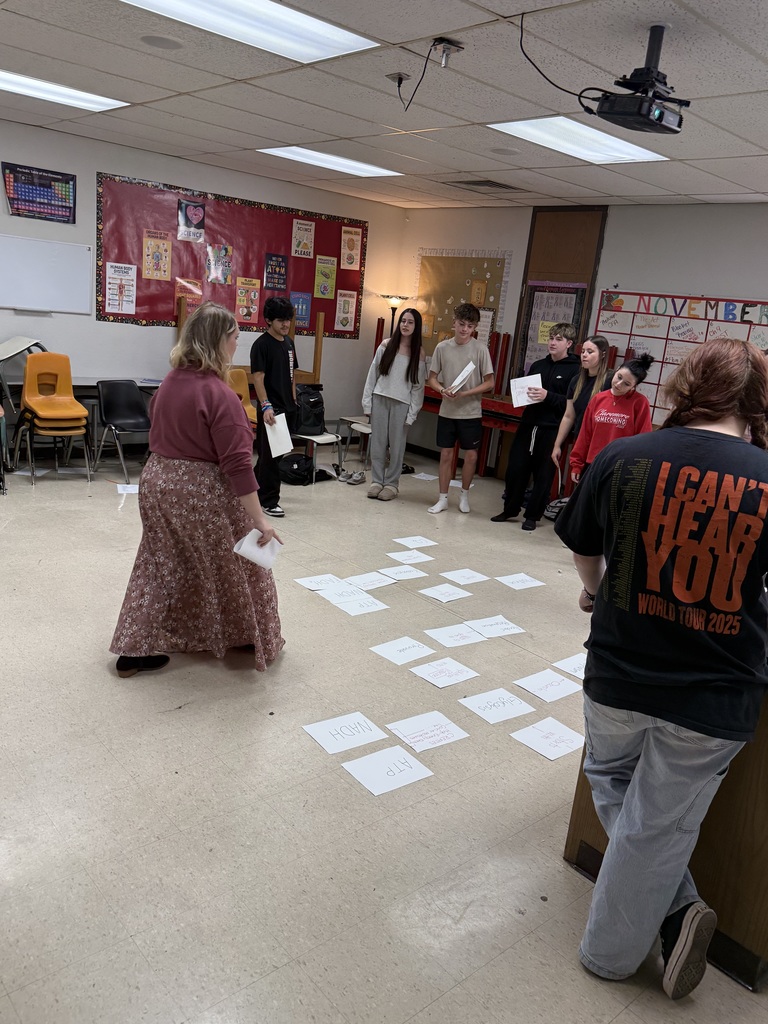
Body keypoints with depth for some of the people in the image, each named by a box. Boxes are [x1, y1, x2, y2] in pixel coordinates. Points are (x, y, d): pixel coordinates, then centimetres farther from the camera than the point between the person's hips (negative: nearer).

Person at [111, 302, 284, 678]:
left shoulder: (170, 382, 4)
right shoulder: (220, 394, -21)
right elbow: (237, 464, -24)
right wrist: (259, 519, -21)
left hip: (157, 481, 7)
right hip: (200, 493, -7)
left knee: (160, 568, 17)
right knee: (236, 566, 12)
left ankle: (134, 651, 20)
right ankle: (256, 640, 30)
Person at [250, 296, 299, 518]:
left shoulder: (289, 342, 13)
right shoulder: (261, 344, -11)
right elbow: (258, 377, -16)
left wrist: (293, 401, 16)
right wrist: (266, 406, -25)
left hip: (287, 408, 8)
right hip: (271, 409, -8)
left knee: (273, 454, 16)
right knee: (270, 455, 0)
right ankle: (269, 501, 9)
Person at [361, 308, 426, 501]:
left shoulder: (419, 353, -1)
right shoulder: (386, 346, 3)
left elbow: (418, 385, -1)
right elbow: (373, 374, 5)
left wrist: (412, 413, -6)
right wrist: (367, 401, 0)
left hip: (401, 404, -2)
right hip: (380, 399, 2)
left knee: (396, 445, 4)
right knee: (377, 443, 6)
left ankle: (392, 483, 15)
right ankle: (377, 481, 17)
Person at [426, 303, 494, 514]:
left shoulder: (480, 349, -7)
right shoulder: (442, 347, 0)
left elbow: (489, 383, -5)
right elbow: (432, 378, 7)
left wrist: (465, 393, -18)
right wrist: (442, 390, -14)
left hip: (471, 412, -1)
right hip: (447, 411, 2)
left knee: (471, 455, 4)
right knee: (446, 454, 6)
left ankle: (464, 494, 26)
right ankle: (443, 498, 17)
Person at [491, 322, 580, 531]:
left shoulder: (574, 370, -5)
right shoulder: (538, 365, 13)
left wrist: (548, 396, -22)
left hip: (552, 429, -5)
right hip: (528, 425, 5)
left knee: (543, 474, 4)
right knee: (515, 468, 6)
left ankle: (533, 515, 17)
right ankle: (510, 509, 22)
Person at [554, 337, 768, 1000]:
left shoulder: (622, 459, -9)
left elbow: (584, 555, 5)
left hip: (616, 677, 1)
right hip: (712, 702, 0)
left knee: (612, 783, 29)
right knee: (659, 825, 17)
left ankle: (675, 908, 22)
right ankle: (612, 954, 34)